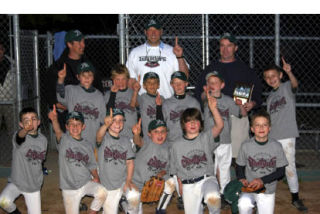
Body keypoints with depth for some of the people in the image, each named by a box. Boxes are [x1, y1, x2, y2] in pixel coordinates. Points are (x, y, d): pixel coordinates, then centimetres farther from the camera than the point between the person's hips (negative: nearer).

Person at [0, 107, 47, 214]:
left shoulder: (43, 139, -1)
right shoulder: (18, 136, -17)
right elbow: (20, 136, -43)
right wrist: (25, 130, -66)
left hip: (34, 186, 4)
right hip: (16, 182, -4)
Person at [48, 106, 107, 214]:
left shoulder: (87, 145, 5)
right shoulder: (64, 140, -4)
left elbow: (92, 165, 11)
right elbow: (58, 131, -26)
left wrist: (96, 177, -9)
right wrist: (54, 119, -48)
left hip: (86, 183, 2)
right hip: (69, 188, -1)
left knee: (102, 192, -25)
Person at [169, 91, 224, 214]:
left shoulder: (206, 138, 6)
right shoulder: (176, 145, 9)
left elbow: (219, 126, -12)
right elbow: (175, 171, 11)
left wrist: (213, 108, -24)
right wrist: (181, 191, 6)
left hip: (207, 179, -2)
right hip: (188, 185, 2)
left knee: (213, 198, -32)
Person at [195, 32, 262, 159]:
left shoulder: (245, 69, 11)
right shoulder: (210, 69, 14)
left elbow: (258, 91, 12)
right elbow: (198, 93, 15)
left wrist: (253, 103, -7)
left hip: (239, 117, 0)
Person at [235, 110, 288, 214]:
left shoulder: (276, 146, -7)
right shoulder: (246, 145, -7)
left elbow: (281, 171, -4)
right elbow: (239, 166, 4)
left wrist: (262, 180, -16)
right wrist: (242, 178, -16)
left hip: (268, 190, 1)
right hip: (249, 188, -1)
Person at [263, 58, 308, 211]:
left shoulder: (287, 87, -2)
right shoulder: (270, 98, 14)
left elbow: (295, 84, -27)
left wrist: (289, 72, -47)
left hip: (286, 135, -5)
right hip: (270, 137, 6)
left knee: (290, 167, -1)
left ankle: (295, 198, 12)